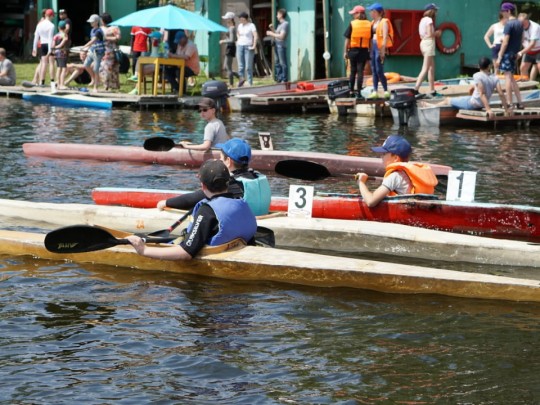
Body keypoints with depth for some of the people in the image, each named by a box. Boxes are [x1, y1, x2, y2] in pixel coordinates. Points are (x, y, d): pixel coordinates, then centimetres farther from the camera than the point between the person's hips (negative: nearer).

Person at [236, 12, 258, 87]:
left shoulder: (251, 25, -6)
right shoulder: (240, 25, 12)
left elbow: (256, 36, -14)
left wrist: (254, 46, -18)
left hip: (248, 47, -5)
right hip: (240, 46, 5)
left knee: (248, 66, -5)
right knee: (240, 65, 4)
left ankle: (250, 83, 1)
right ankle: (242, 78, 18)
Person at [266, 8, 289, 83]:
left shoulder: (285, 24, -11)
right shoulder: (280, 24, 18)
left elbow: (281, 36, -19)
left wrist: (271, 34, -11)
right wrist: (272, 29, 10)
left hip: (281, 45, -10)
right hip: (276, 45, 10)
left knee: (283, 63, -7)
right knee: (277, 63, 13)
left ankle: (284, 80, -5)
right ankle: (279, 79, 19)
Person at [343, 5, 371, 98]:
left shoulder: (352, 24, -4)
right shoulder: (369, 25, 1)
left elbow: (347, 39, -3)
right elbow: (371, 40, 1)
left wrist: (345, 51, 4)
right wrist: (371, 52, 7)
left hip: (353, 50, 0)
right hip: (364, 51, 0)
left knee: (353, 71, 13)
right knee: (360, 71, 1)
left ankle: (351, 90, 16)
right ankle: (358, 92, -2)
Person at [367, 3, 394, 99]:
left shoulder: (384, 22, -7)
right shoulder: (373, 22, 16)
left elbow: (385, 37, -14)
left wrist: (383, 50, -20)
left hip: (380, 47, -8)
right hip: (373, 46, 8)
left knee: (379, 71, -9)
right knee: (374, 70, 6)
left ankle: (386, 91, -2)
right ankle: (375, 91, 9)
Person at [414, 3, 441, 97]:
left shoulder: (423, 20, 15)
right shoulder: (429, 20, -12)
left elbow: (422, 35, 13)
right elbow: (430, 34, -19)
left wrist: (435, 33, 8)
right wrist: (437, 33, 0)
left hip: (424, 43, 10)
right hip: (429, 43, -10)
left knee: (432, 68, 13)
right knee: (425, 69, -11)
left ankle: (432, 91, 14)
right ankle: (416, 89, -18)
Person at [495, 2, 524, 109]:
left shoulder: (509, 24, -14)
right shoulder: (520, 23, 10)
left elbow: (505, 42, -17)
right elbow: (521, 40, 16)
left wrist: (499, 57, -15)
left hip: (507, 53, -8)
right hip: (515, 53, 8)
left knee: (508, 77, -5)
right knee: (511, 78, 16)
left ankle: (509, 104, -5)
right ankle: (519, 102, 14)